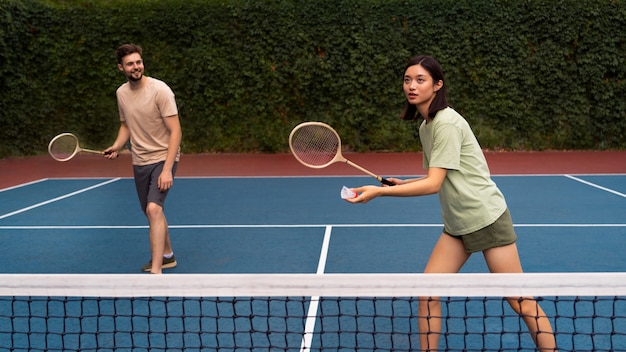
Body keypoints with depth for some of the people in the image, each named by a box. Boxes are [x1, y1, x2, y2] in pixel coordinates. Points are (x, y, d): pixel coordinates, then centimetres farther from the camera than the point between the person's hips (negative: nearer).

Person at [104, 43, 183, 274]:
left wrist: (167, 170, -25)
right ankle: (167, 255, 39)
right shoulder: (121, 93, 3)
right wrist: (117, 146, -2)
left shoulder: (160, 90, -17)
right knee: (151, 212, 17)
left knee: (153, 208, -23)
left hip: (163, 158, -7)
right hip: (139, 161, 7)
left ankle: (156, 271, -20)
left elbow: (175, 131, -18)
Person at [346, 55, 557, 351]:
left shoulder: (447, 123, -18)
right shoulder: (425, 126, 8)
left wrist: (379, 191, -25)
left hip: (486, 218, -8)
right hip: (456, 224, 8)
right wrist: (403, 183, 1)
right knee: (427, 294, 0)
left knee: (520, 302, 1)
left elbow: (434, 184, -23)